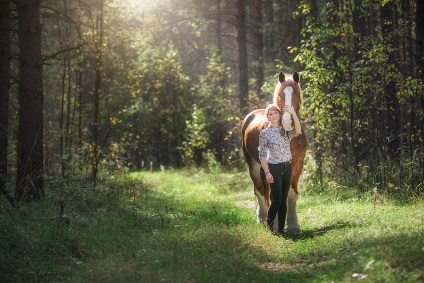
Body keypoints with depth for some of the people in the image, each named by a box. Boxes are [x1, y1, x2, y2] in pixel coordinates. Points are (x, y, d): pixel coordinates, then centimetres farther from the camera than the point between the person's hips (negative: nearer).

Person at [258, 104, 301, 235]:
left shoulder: (286, 131, 5)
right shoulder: (264, 133, -3)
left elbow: (298, 131, -18)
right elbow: (262, 155, -4)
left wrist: (293, 113, -30)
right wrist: (267, 172, -13)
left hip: (287, 167, 4)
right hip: (274, 168, -4)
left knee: (284, 200, 6)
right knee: (277, 200, -7)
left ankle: (281, 228, 13)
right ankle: (269, 223, 17)